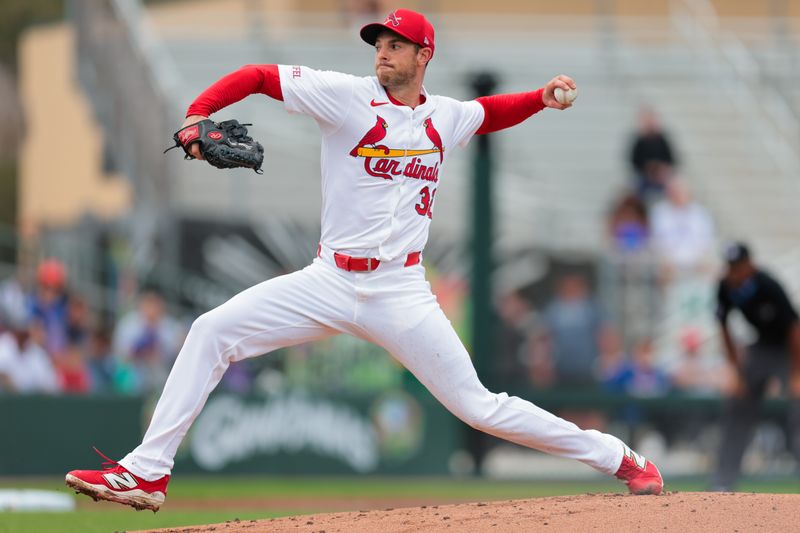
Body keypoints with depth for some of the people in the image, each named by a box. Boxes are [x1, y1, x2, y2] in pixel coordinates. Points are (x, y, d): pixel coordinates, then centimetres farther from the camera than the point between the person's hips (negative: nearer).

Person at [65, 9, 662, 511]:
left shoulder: (445, 117, 6)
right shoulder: (347, 96, -4)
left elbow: (491, 112, 29)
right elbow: (256, 76, -4)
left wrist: (542, 98, 10)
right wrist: (197, 116, -20)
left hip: (401, 295, 0)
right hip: (330, 282, 0)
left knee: (478, 407, -5)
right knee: (212, 332, -15)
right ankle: (148, 472, -12)